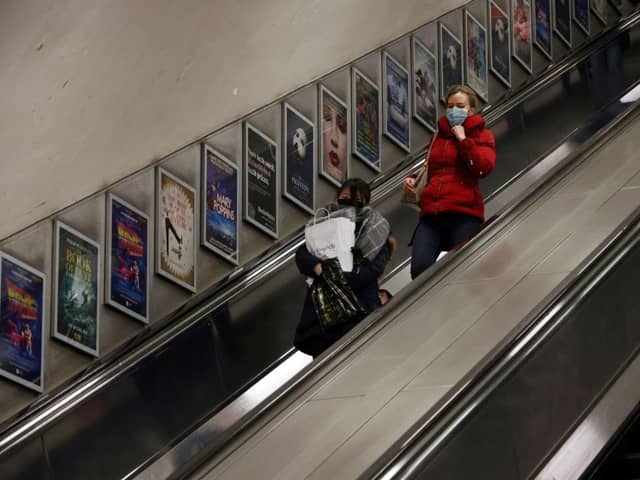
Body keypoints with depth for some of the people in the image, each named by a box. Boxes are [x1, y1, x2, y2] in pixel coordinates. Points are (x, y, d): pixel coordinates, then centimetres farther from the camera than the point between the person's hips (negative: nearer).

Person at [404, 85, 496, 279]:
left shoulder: (481, 135, 12)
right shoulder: (439, 136, 26)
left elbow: (483, 167, -8)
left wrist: (463, 139, -4)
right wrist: (413, 180, 19)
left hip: (464, 214, -4)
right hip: (431, 214, 4)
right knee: (420, 268, -18)